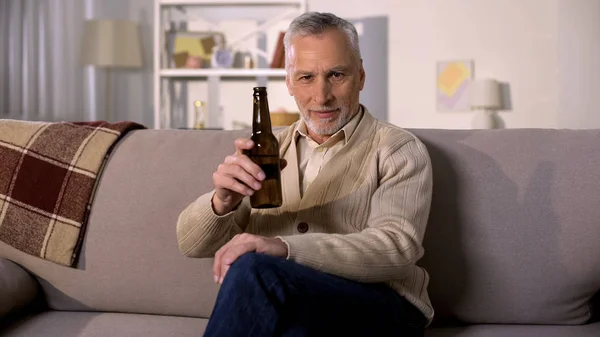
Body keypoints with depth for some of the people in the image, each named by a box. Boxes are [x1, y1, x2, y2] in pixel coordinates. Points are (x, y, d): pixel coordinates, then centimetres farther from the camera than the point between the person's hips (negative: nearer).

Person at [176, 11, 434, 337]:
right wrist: (222, 201, -16)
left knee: (254, 269, -29)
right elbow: (192, 244, 8)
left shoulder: (398, 150, 1)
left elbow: (396, 248, -16)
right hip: (280, 308, 3)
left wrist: (285, 247, -30)